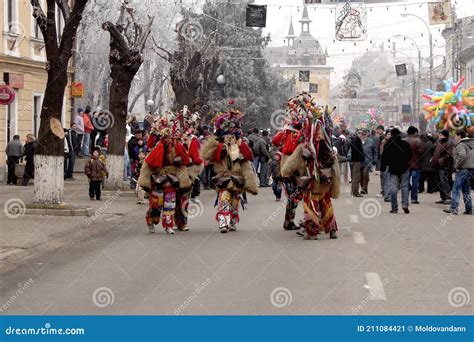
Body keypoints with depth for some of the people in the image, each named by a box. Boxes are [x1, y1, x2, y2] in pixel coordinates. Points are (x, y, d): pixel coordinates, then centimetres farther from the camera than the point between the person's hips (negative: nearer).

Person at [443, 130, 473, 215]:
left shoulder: (461, 145, -11)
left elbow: (462, 155, -28)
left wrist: (457, 165, -18)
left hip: (463, 169, -9)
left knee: (456, 189, -6)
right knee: (466, 190, 15)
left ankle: (453, 208, -10)